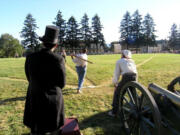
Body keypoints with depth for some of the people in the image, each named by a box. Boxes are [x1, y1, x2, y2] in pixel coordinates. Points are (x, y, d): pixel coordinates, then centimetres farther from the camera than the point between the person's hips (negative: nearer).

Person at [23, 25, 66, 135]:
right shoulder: (59, 59, -17)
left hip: (35, 101, 3)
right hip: (53, 101, -2)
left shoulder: (30, 57, -8)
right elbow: (62, 84, -8)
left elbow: (30, 79, 5)